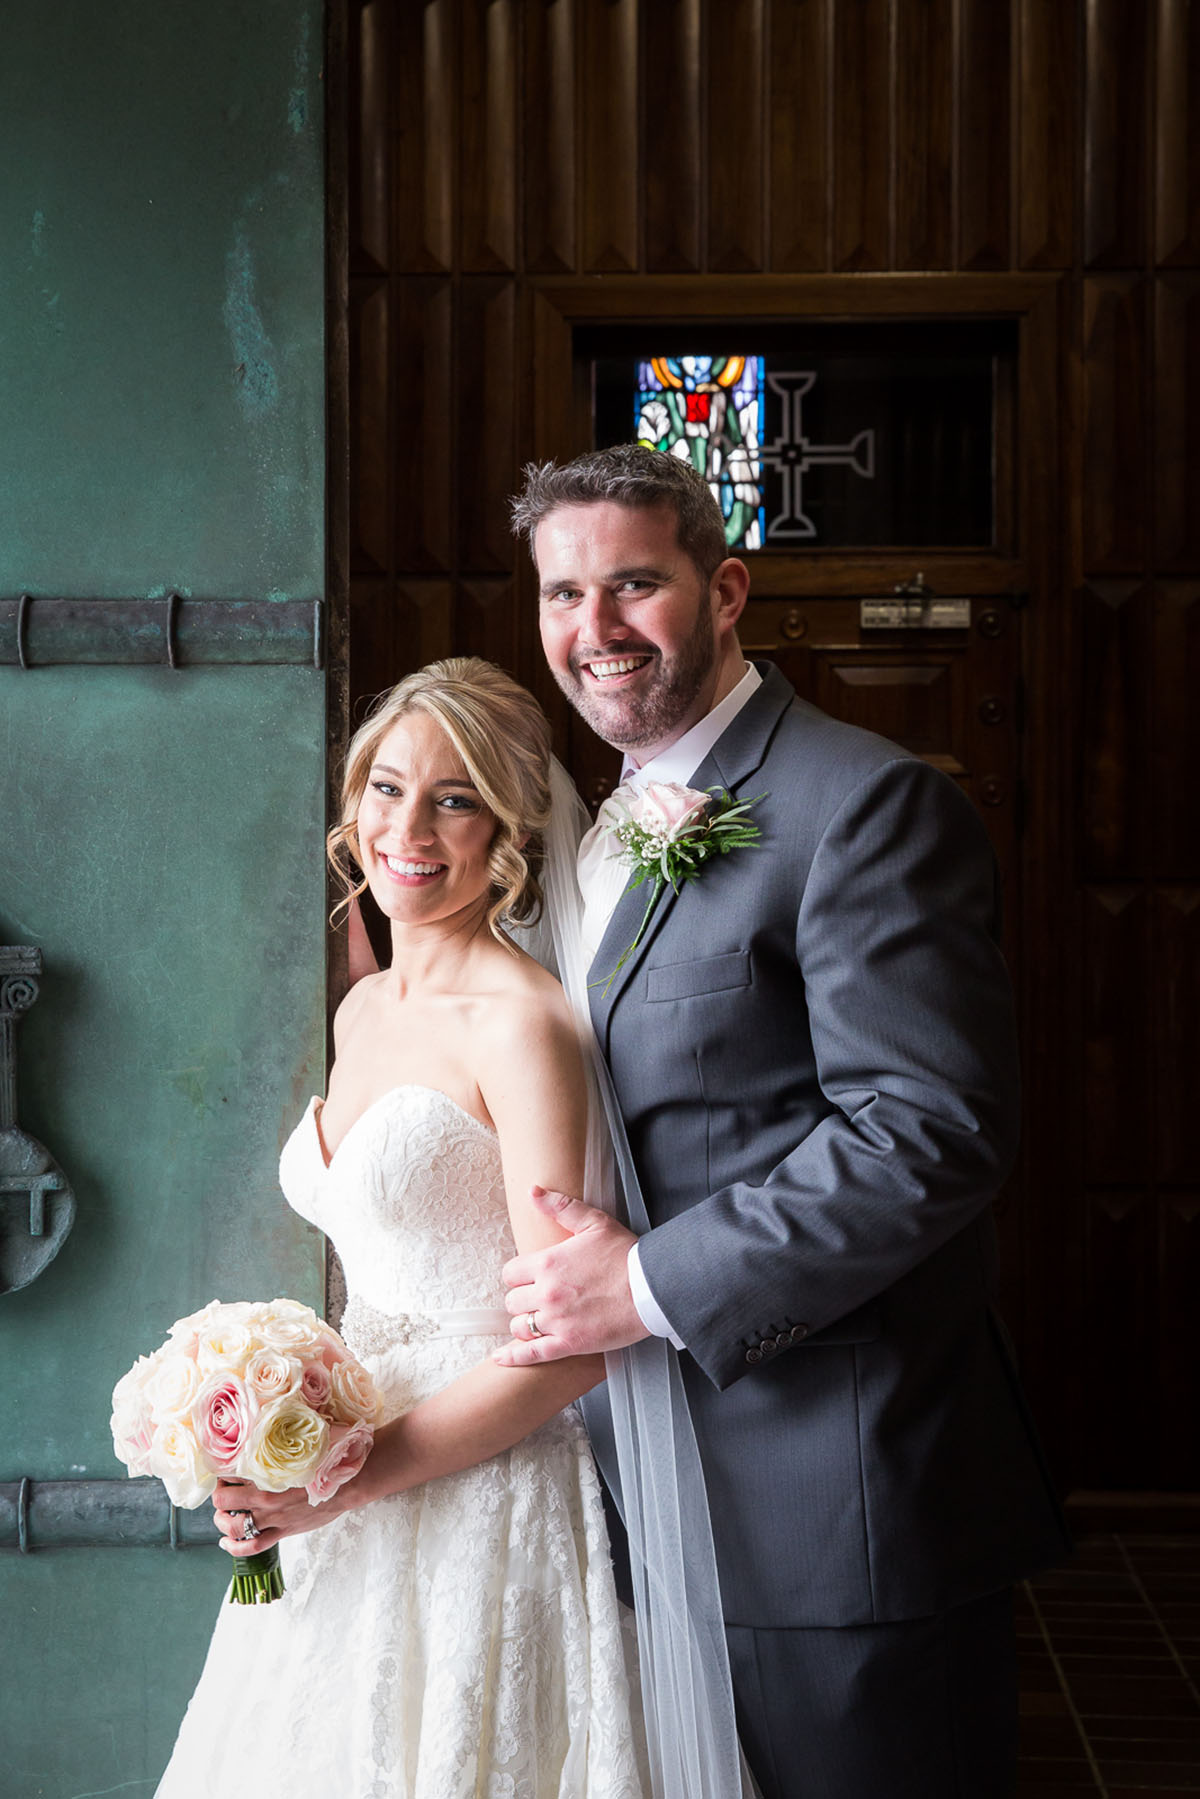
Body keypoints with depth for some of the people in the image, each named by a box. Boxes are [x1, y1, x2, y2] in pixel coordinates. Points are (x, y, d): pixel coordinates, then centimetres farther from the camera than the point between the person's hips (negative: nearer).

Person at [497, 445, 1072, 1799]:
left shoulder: (869, 804, -15)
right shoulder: (605, 833, 14)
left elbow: (934, 1127, -23)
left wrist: (654, 1284, -20)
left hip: (831, 1510, -8)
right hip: (663, 1493, 8)